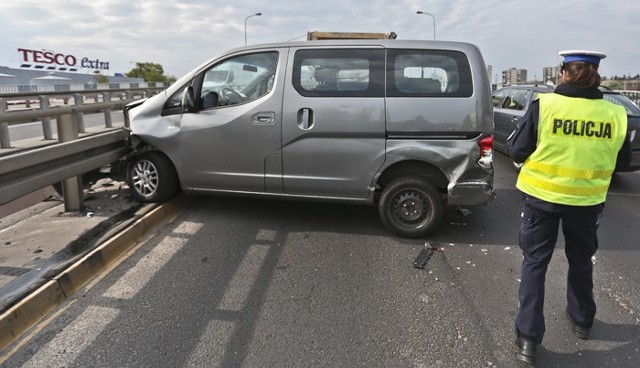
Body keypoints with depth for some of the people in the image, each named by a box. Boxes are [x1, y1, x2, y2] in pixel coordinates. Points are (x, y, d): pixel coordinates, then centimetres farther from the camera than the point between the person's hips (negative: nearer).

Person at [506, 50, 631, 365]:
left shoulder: (544, 105, -14)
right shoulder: (615, 115, -5)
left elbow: (516, 151, -10)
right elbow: (623, 161, 7)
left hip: (541, 197, -2)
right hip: (587, 200, 3)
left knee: (534, 262, 8)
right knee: (580, 260, 23)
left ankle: (527, 338, 7)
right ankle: (581, 320, 42)